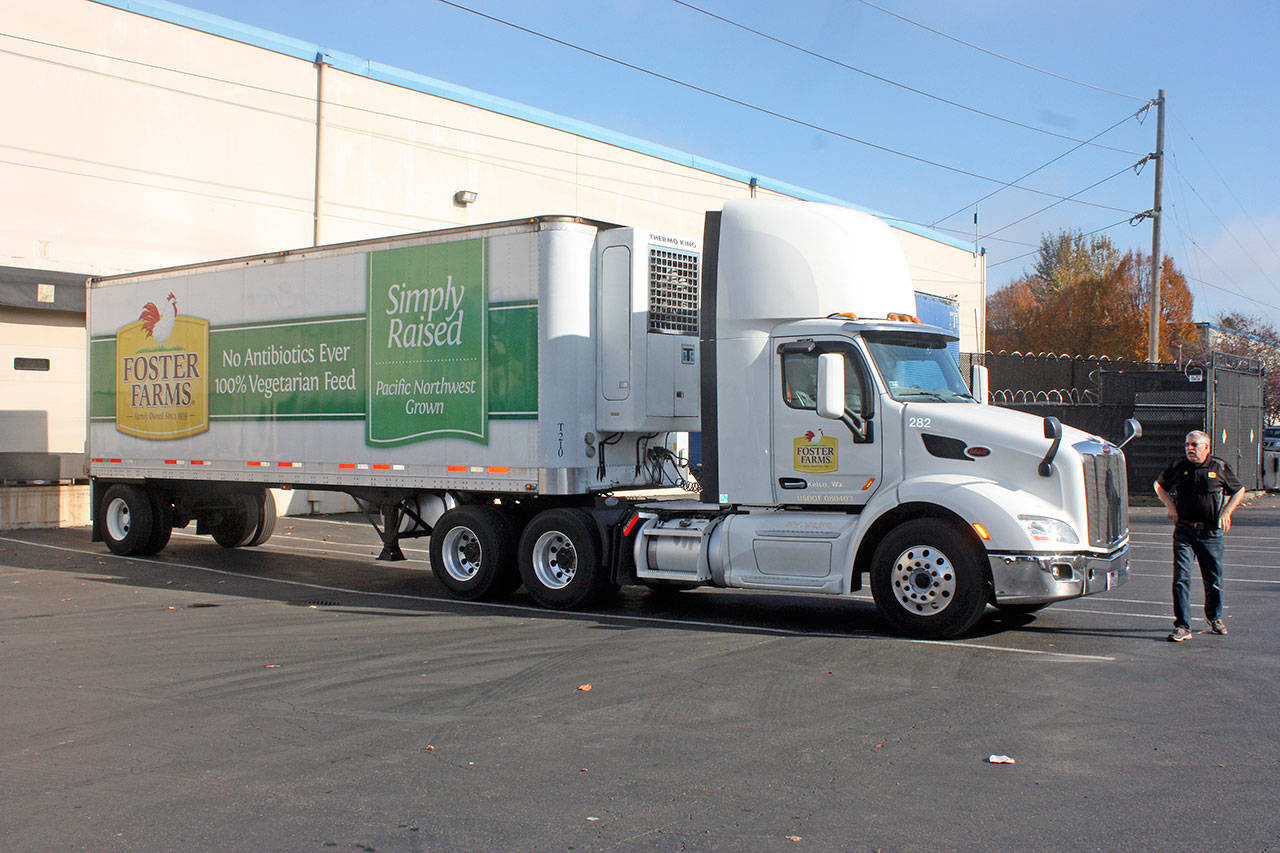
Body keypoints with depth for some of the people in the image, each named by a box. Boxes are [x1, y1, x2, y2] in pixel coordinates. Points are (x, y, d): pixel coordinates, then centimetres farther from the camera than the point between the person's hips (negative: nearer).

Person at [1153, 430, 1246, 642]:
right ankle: (1182, 626, -8)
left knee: (1213, 579, 10)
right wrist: (1170, 505, 5)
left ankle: (1215, 618, 34)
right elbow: (1159, 485, 20)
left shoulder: (1220, 468, 2)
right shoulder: (1178, 467, 4)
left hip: (1210, 532, 0)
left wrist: (1226, 512, 1)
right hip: (1184, 531, 0)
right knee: (1181, 577, -9)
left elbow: (1239, 491, 14)